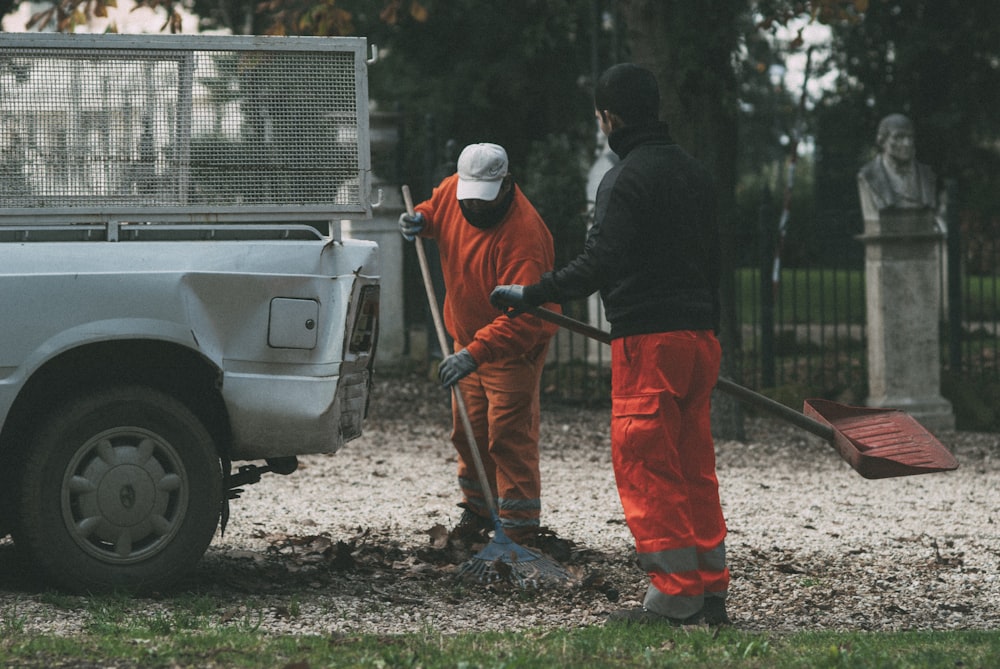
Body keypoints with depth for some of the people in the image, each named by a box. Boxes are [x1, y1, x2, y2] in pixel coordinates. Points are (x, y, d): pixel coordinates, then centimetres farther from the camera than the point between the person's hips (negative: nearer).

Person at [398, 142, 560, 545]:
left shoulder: (523, 234, -33)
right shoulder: (453, 189, -10)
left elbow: (520, 317, -38)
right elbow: (436, 209, 19)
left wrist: (476, 353, -47)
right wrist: (421, 220, -5)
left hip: (514, 345, -8)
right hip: (468, 337, 8)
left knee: (508, 435, -10)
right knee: (469, 432, 14)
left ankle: (519, 526, -5)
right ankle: (478, 509, 28)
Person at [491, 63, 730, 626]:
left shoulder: (627, 179, -11)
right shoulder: (694, 172, 16)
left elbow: (601, 263, -20)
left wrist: (532, 295, -13)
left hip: (648, 338, -8)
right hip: (699, 332, 8)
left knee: (644, 464, -4)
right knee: (694, 467, 12)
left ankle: (675, 596, -6)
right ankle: (710, 590, 13)